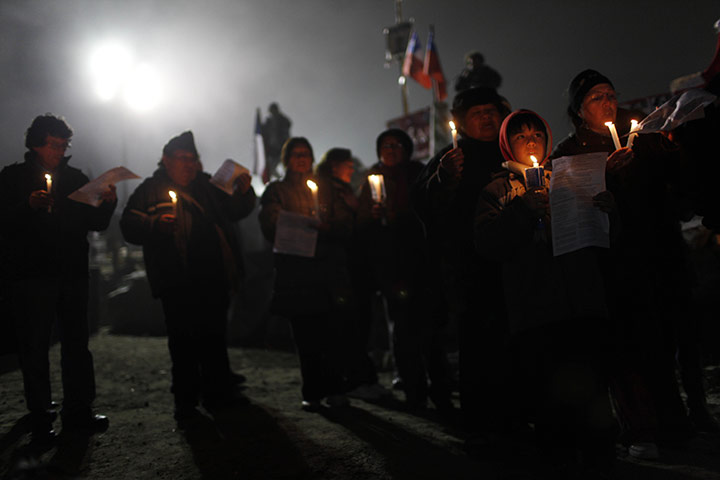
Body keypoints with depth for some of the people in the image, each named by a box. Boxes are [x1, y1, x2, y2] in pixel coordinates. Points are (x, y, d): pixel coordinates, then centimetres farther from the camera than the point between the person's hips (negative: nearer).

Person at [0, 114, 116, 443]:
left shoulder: (75, 178, 11)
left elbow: (96, 224, 10)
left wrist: (107, 204, -9)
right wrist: (29, 206, -23)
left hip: (72, 275, 3)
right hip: (31, 277, -3)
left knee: (77, 344, 6)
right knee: (35, 348, 2)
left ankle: (78, 412, 15)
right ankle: (41, 418, 10)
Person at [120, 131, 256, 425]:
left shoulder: (208, 187, 17)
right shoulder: (150, 190, 3)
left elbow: (234, 211, 26)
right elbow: (130, 227, -5)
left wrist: (243, 192, 6)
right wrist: (155, 224, -24)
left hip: (213, 279, 5)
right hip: (178, 282, -5)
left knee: (214, 337, 13)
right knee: (183, 343, -1)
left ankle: (218, 392, 25)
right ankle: (185, 401, 11)